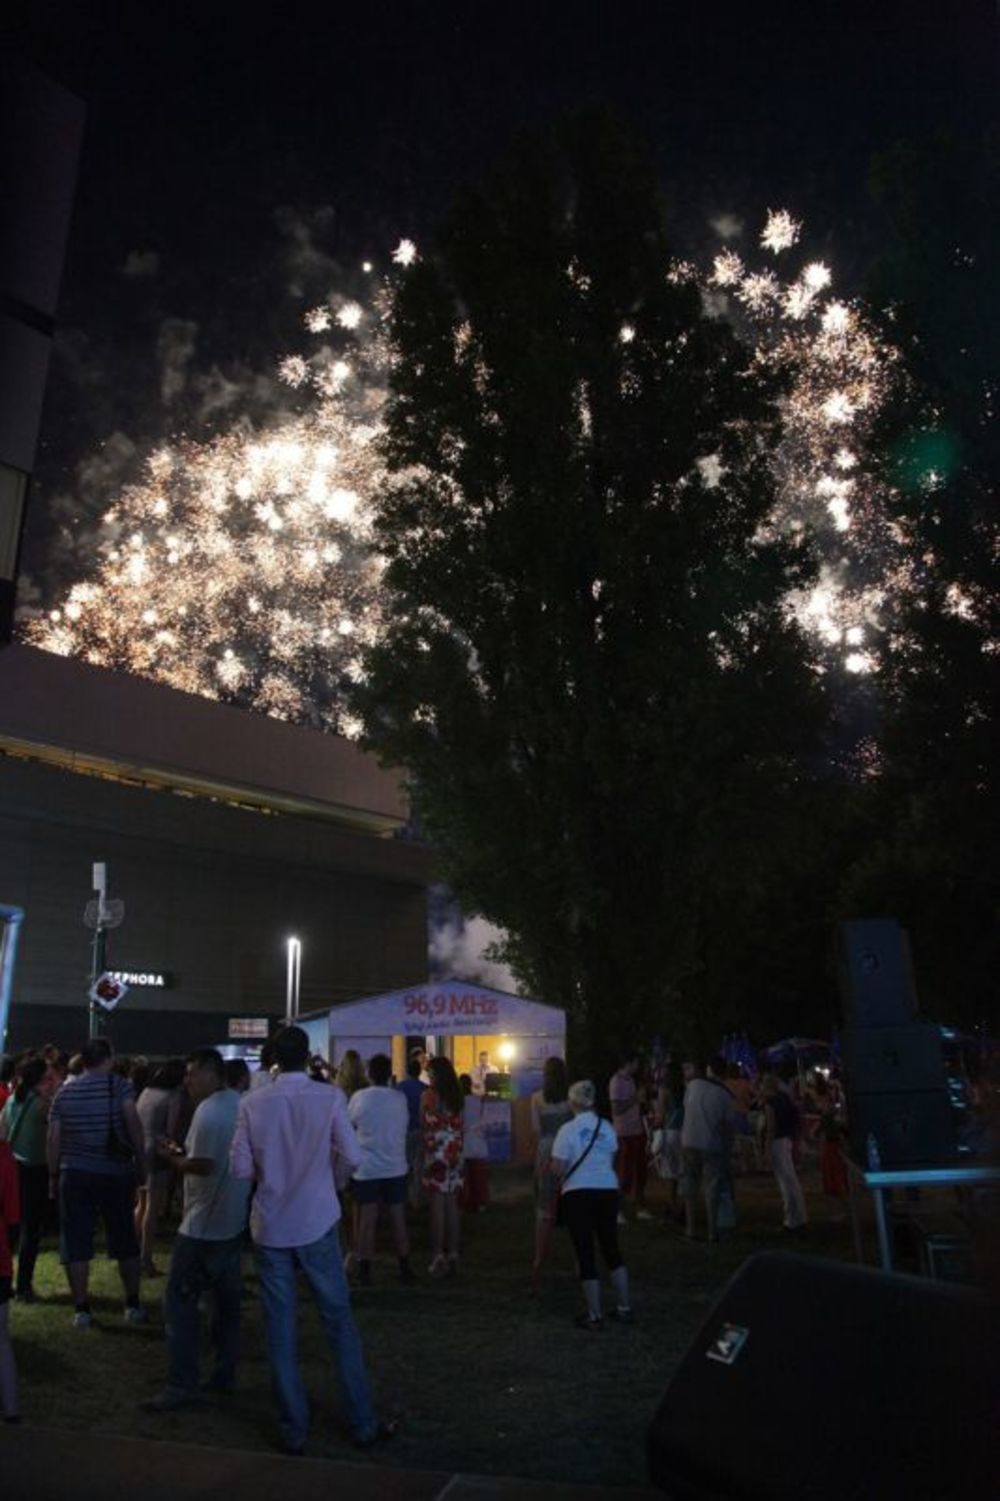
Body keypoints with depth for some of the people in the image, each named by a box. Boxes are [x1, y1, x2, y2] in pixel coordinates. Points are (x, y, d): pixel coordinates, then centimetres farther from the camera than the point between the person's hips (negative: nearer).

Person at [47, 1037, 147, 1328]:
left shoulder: (64, 1092, 5)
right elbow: (133, 1124, -14)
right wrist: (141, 1164, -7)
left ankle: (81, 1309, 11)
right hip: (115, 1173, -1)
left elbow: (54, 1138, 5)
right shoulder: (119, 1085, -5)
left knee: (76, 1243, 8)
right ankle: (133, 1304, 17)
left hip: (75, 1174, 2)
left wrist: (53, 1175, 14)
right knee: (125, 1241, 10)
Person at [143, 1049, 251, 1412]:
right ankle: (224, 1374, 23)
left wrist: (170, 1156, -7)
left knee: (180, 1302, 0)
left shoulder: (209, 1110, -20)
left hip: (204, 1225, -9)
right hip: (234, 1221, 9)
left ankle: (182, 1386, 2)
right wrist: (185, 1151, 11)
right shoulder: (240, 1104, 8)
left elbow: (201, 1165, -24)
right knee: (227, 1300, 15)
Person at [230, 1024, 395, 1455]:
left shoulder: (252, 1103, -7)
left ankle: (294, 1431, 21)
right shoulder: (329, 1097, -10)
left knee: (280, 1333, 12)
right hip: (317, 1223, -1)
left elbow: (240, 1167, -5)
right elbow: (351, 1156, -10)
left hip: (269, 1227, 1)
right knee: (339, 1322, 12)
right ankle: (363, 1423, 20)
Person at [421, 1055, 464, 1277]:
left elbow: (423, 1124, 1)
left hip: (436, 1153, -5)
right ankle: (453, 1254, 14)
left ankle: (438, 1256, 0)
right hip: (455, 1154, 5)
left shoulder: (429, 1096, -9)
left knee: (437, 1205, -1)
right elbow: (461, 1125, 9)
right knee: (452, 1205, 10)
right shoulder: (458, 1097, 6)